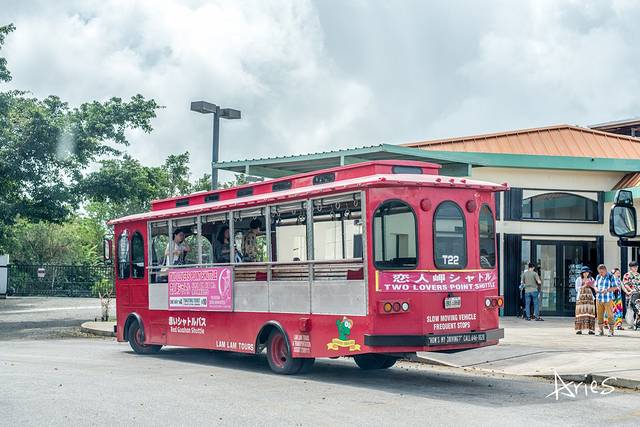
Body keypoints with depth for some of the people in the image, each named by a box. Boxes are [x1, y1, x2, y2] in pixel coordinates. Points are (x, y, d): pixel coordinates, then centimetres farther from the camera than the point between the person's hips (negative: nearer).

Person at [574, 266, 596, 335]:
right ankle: (579, 329, -8)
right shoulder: (578, 279, 7)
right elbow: (577, 289, 0)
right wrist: (584, 286, -12)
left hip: (589, 298, 2)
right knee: (581, 312, -9)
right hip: (581, 298, -2)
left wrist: (592, 285, -7)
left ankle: (590, 330, -7)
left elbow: (594, 289, 13)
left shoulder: (591, 279, 15)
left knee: (590, 313, -7)